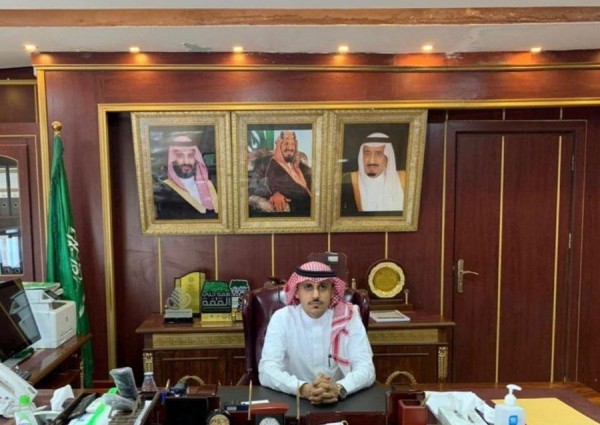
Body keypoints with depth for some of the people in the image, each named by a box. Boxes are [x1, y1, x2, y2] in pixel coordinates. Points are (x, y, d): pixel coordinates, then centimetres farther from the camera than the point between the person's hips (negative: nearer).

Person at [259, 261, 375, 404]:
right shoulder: (281, 318, -8)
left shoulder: (349, 316, -6)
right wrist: (303, 389, -33)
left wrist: (339, 388, -31)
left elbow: (366, 369, -11)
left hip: (341, 401, 1)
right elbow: (267, 371, -15)